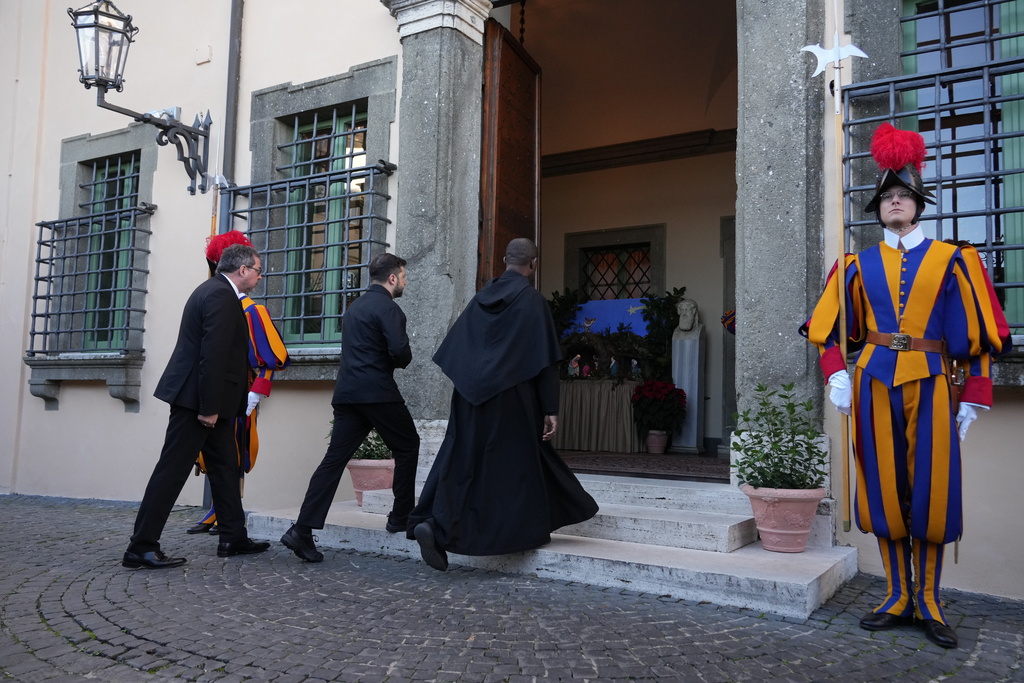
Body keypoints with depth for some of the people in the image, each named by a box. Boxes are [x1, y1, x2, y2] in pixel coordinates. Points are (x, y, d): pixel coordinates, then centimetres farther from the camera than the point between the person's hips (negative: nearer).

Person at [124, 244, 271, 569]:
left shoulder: (215, 290, 16)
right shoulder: (221, 295, -16)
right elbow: (213, 355, -23)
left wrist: (213, 405, 18)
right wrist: (209, 407, -23)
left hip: (205, 399, 11)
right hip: (197, 399, -11)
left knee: (225, 466, 15)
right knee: (173, 470, -6)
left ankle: (233, 538, 23)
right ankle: (141, 548, 1)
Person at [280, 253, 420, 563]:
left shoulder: (354, 307, 21)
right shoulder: (388, 307, -7)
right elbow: (400, 351, -19)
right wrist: (403, 361, 3)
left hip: (347, 393, 8)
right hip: (378, 393, -7)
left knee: (335, 459, 2)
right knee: (407, 447, 11)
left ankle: (302, 529, -4)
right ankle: (401, 516, 16)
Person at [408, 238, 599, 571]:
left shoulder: (482, 297, 9)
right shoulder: (532, 300, -8)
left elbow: (453, 350, 11)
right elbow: (545, 361, -11)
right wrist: (551, 409, -8)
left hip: (472, 398, 5)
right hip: (512, 399, -5)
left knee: (461, 462, 8)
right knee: (518, 461, 9)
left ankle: (432, 523, -5)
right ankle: (530, 529, 17)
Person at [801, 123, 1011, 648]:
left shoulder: (949, 260, 6)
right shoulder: (861, 265, 9)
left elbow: (974, 332, 4)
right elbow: (831, 327, 8)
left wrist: (973, 398, -1)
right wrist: (837, 374, -7)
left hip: (929, 382, -1)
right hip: (874, 382, 1)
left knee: (931, 490, 0)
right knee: (884, 488, 4)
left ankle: (928, 601, 14)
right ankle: (898, 597, 16)